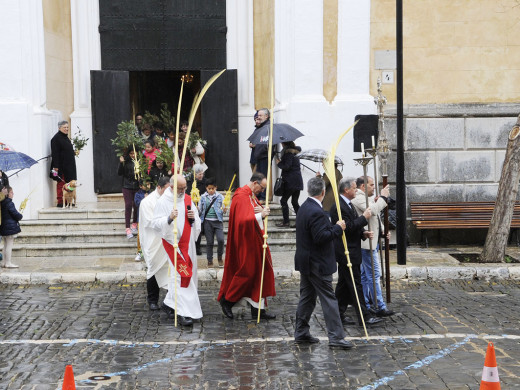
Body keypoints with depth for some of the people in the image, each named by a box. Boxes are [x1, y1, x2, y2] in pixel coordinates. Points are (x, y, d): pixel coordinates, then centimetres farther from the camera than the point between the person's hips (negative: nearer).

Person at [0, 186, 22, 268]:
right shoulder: (9, 204, -17)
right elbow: (16, 214, -17)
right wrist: (21, 216, 5)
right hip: (10, 227, -9)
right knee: (9, 245, -4)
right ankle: (8, 263, -3)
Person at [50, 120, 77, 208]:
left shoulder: (66, 137, 17)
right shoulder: (56, 138, -11)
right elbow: (55, 154, -17)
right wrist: (56, 167, -22)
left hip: (69, 166, 9)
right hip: (61, 166, -9)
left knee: (68, 183, 10)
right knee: (61, 183, -6)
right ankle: (60, 202, -2)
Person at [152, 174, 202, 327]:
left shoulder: (187, 199, 10)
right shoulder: (163, 201, -8)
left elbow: (197, 221, 16)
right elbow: (156, 223, -13)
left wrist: (193, 217, -7)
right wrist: (169, 218, -30)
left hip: (187, 242, 7)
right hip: (173, 241, -7)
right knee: (181, 274, -14)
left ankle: (169, 303, 25)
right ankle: (182, 312, -12)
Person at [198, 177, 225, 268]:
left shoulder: (220, 196, 2)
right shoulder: (203, 197, 5)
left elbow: (223, 209, 5)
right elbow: (199, 209, 11)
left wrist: (224, 210, -17)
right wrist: (196, 209, -10)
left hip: (217, 221, -1)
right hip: (207, 221, 1)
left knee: (220, 239, -14)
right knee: (209, 242, 4)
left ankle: (219, 257, 9)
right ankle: (210, 261, 16)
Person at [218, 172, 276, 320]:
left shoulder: (252, 196, 13)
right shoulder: (241, 197, -17)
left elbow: (260, 212, 18)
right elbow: (243, 220, -27)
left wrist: (263, 211, -5)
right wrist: (260, 214, -21)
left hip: (256, 241, 10)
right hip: (245, 242, -10)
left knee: (259, 273, 8)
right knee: (247, 273, -3)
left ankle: (258, 308, 11)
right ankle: (227, 300, 15)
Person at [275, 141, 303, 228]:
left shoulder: (287, 152, -12)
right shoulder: (295, 151, 14)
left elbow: (287, 167, -17)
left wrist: (279, 163, -2)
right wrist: (281, 163, 9)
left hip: (290, 181, -8)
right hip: (298, 181, 8)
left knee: (283, 200, 0)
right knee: (295, 202, 11)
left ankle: (286, 222, -1)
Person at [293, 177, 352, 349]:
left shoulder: (304, 208, 10)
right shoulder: (316, 212, -21)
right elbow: (321, 238, -25)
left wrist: (333, 227, 15)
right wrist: (338, 228, -14)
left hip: (306, 263, 10)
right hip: (317, 264, -10)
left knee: (307, 297, 15)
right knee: (329, 299, -6)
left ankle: (301, 333, 21)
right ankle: (336, 336, -5)